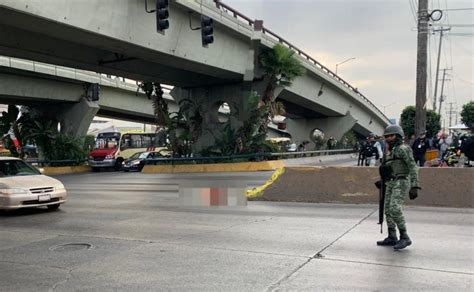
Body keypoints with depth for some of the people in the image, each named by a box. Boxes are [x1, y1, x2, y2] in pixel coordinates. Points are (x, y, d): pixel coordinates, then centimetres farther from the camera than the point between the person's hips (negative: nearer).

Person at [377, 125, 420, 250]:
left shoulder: (403, 148, -9)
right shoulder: (391, 152, 18)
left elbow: (413, 167, -15)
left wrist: (414, 186, -21)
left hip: (401, 183, -9)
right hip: (391, 183, 9)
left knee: (395, 208, -20)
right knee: (388, 209, 7)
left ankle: (404, 238, -12)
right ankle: (392, 238, 13)